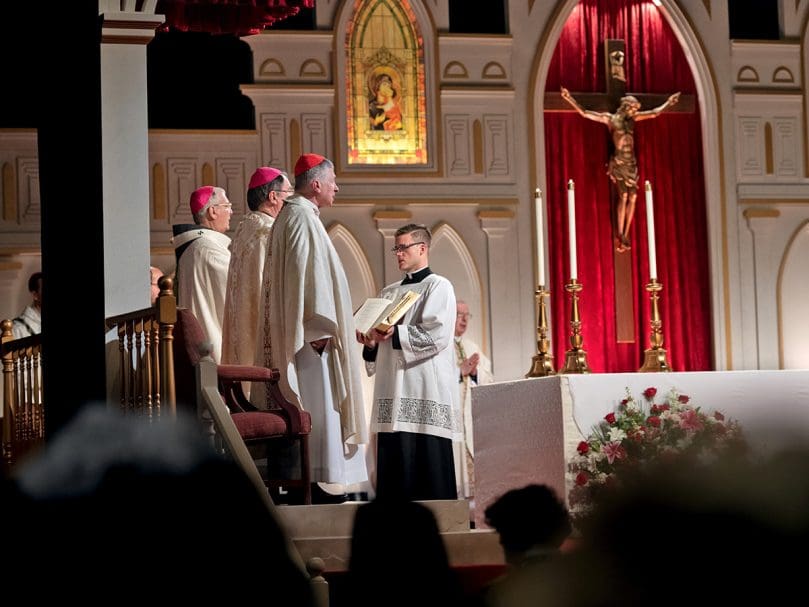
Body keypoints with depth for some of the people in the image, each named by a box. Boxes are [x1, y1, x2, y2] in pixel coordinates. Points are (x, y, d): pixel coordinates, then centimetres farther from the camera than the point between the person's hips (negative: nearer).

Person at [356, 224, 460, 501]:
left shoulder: (438, 287, 1)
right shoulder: (389, 293, 22)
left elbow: (438, 335, -12)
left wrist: (396, 334, -14)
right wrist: (371, 343, 2)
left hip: (425, 393, -7)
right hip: (393, 392, 7)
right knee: (394, 465, 2)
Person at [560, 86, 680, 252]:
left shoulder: (632, 119, 11)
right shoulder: (610, 118, -3)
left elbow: (654, 113, 21)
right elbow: (585, 113, -7)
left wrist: (668, 103, 23)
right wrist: (570, 99, -13)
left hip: (631, 163, 6)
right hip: (619, 162, -6)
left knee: (633, 197, -2)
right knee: (623, 196, -15)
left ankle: (625, 235, 4)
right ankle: (620, 236, -12)